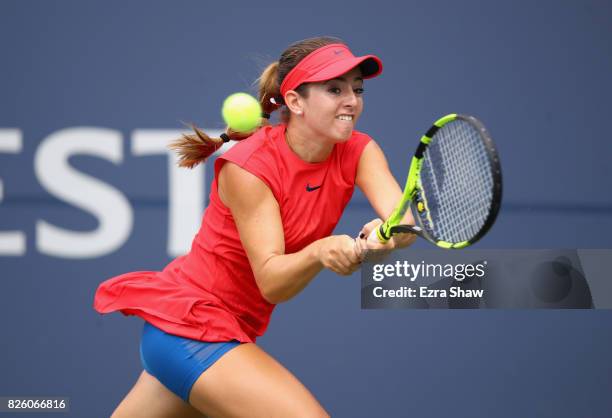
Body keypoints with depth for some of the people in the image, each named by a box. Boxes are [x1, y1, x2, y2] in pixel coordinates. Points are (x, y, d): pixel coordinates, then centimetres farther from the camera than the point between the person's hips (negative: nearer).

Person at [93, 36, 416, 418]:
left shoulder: (357, 152, -5)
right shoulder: (248, 167, -21)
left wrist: (383, 235, -45)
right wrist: (320, 252, -44)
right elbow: (271, 282, -25)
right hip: (189, 324, -7)